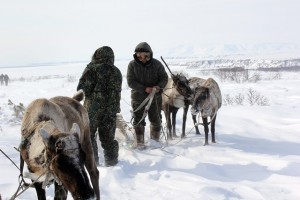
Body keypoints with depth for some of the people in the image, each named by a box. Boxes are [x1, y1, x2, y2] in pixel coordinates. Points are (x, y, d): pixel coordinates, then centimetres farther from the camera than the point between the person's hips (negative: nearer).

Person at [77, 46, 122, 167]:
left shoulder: (92, 69, -11)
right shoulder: (116, 72, 7)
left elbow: (83, 88, -12)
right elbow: (118, 91, 12)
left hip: (93, 107, -5)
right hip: (111, 108, 5)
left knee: (88, 134, 8)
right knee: (108, 135, 13)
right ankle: (111, 160, 16)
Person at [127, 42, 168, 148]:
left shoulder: (157, 64, -5)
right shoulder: (132, 65, -8)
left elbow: (164, 78, -1)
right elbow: (130, 81, -12)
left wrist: (159, 86, -23)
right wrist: (144, 89, -23)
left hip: (155, 97, 1)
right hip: (138, 97, -1)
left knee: (156, 120, 11)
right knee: (139, 121, 4)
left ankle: (155, 140, 30)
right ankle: (140, 143, 14)